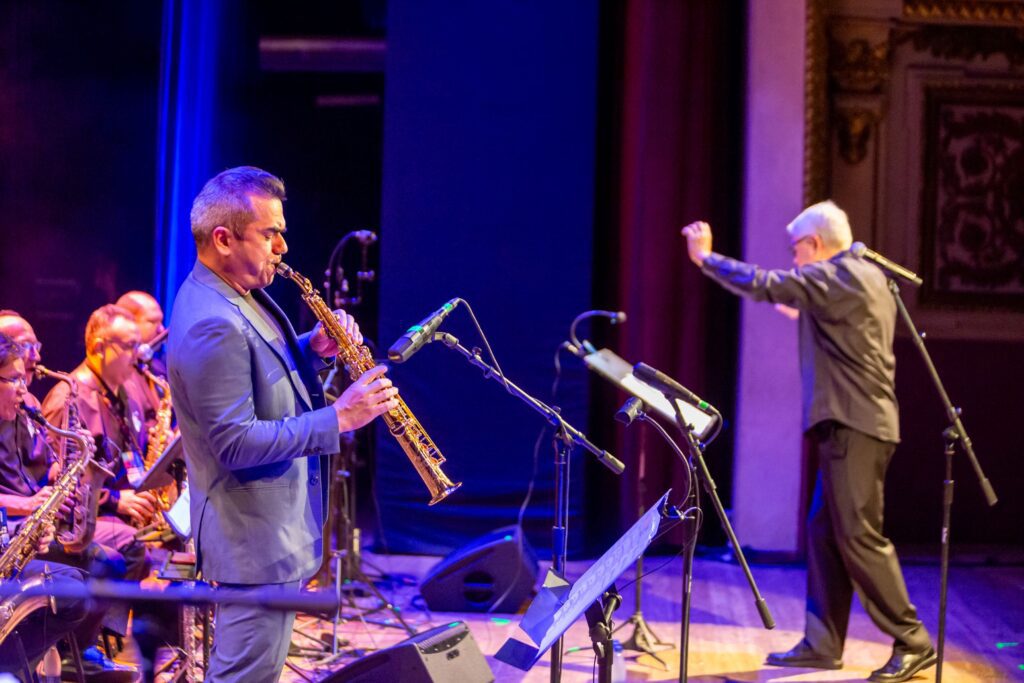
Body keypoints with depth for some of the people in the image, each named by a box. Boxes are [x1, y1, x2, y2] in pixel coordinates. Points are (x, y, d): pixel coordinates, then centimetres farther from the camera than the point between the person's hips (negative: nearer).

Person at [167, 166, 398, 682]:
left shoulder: (237, 293, 7)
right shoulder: (212, 325, -25)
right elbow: (237, 444, -27)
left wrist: (313, 348, 2)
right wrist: (339, 418, -24)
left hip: (274, 523, 11)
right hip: (258, 540, -10)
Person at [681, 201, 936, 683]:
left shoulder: (837, 277, -13)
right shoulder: (867, 278, 17)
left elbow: (763, 285, -17)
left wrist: (704, 257, -6)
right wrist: (804, 316, 23)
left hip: (854, 426, -10)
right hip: (855, 425, 10)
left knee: (859, 537, -8)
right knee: (825, 532, 10)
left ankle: (912, 644, -4)